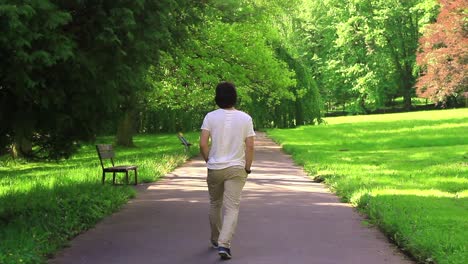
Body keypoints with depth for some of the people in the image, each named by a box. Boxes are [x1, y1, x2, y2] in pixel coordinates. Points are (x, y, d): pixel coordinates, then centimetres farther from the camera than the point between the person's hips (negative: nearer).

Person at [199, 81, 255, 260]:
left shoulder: (210, 117, -5)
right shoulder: (245, 118, -4)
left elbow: (203, 144, -9)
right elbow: (250, 146, -7)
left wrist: (208, 161, 6)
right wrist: (247, 168, 4)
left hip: (214, 168, 1)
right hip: (236, 169, -1)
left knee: (215, 204, 19)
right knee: (232, 208, -3)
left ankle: (216, 240, 32)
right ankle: (224, 244, -17)